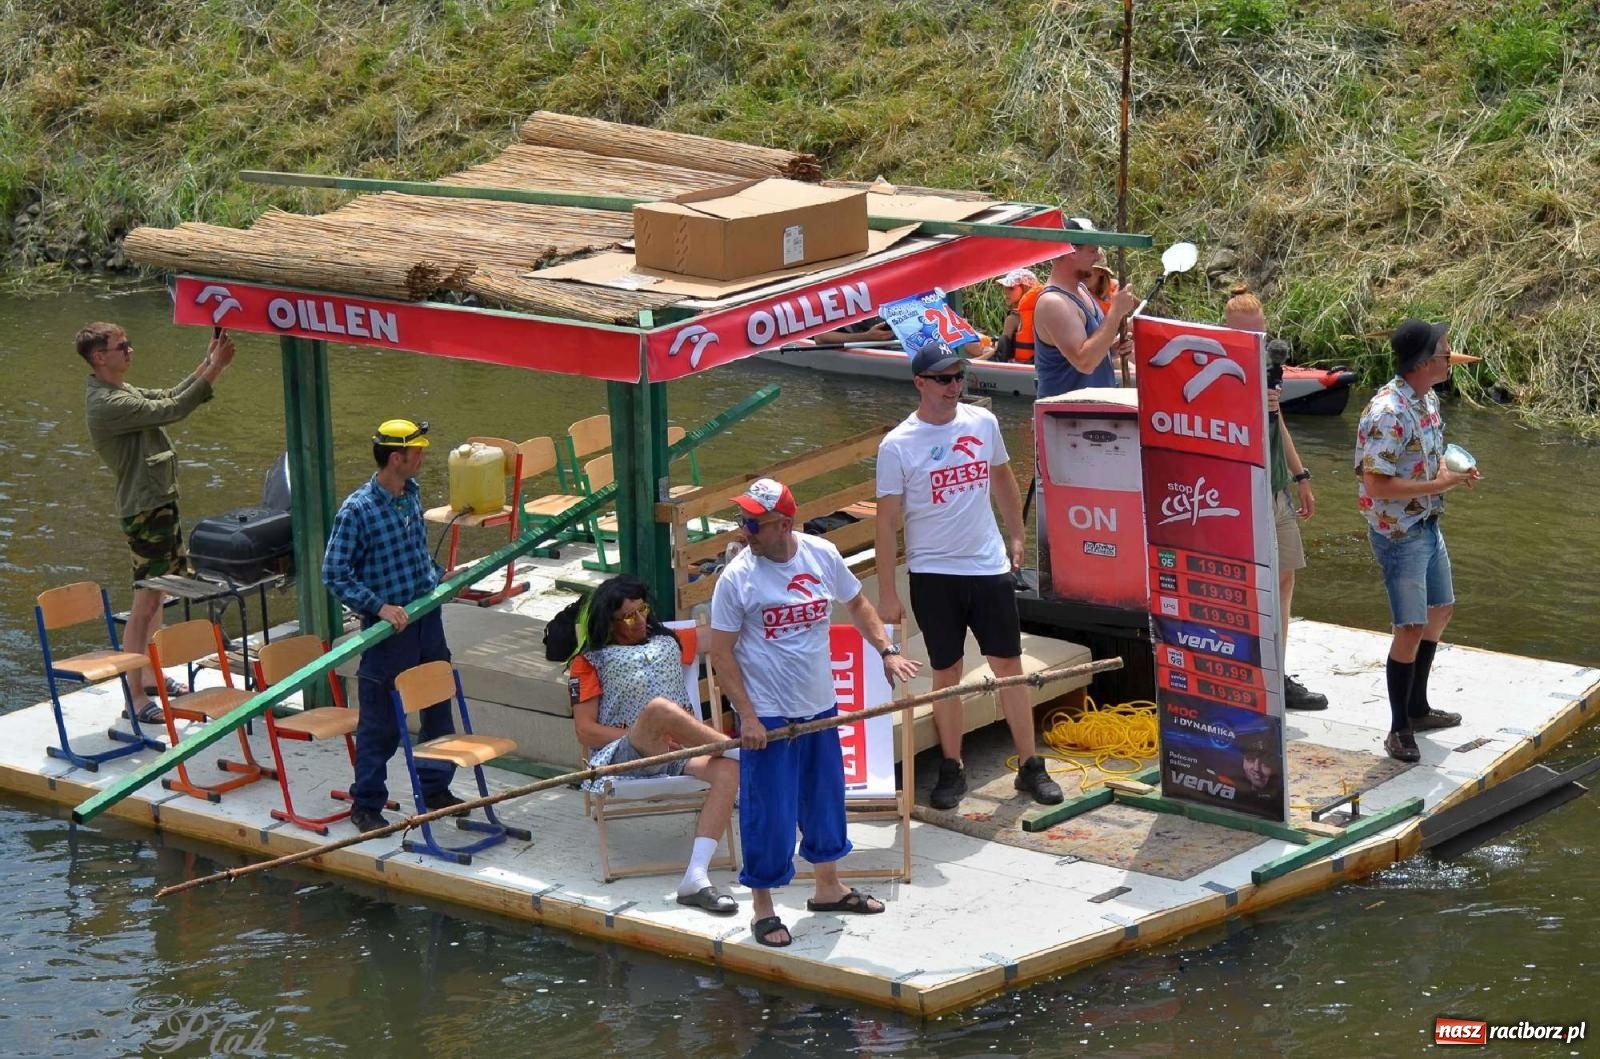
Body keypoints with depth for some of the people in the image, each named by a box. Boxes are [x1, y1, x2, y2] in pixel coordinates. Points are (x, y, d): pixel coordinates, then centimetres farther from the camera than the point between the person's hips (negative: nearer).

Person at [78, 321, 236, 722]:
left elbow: (167, 398, 17)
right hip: (144, 508, -11)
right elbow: (171, 410, -27)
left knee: (157, 595, 20)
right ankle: (136, 699, -7)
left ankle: (152, 677, 31)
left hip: (160, 500, 11)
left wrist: (206, 364, 5)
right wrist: (214, 369, -23)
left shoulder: (118, 390, 11)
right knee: (146, 603, -9)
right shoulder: (106, 404, -22)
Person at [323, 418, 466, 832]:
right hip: (388, 627, -7)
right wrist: (380, 606, -22)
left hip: (427, 618, 7)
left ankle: (435, 787, 32)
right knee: (381, 722, 2)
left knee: (440, 705, 16)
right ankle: (366, 805, 15)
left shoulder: (412, 493, 4)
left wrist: (438, 576, 9)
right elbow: (334, 574, -17)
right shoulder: (357, 511, -19)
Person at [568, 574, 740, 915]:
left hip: (678, 752, 4)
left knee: (728, 769, -31)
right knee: (659, 707, -39)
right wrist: (642, 735, -10)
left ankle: (696, 879, -42)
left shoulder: (670, 642, 24)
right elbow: (586, 731, 0)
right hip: (621, 756, -4)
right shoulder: (589, 662, 10)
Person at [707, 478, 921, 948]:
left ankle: (828, 887, 37)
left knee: (826, 801, 19)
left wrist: (886, 651, 2)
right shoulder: (737, 577, -15)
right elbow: (721, 651, -11)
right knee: (768, 815, -2)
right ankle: (763, 908, 12)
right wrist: (746, 716, -16)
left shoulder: (822, 555, -2)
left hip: (820, 709, 5)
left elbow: (856, 603, 15)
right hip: (767, 717, -5)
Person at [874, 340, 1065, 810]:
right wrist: (887, 593, -9)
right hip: (933, 575, -3)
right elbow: (887, 521, -8)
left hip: (990, 566, 3)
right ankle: (952, 769, 18)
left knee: (1010, 667, 4)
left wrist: (1015, 536, 17)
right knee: (946, 674, 6)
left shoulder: (983, 422, 1)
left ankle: (1030, 766, 12)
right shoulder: (897, 445, -10)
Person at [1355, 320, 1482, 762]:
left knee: (1439, 611, 20)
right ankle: (1399, 728, 7)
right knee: (1411, 628, -6)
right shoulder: (1387, 413, -26)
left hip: (1429, 524, 10)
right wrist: (1440, 484, -24)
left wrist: (1454, 472, -2)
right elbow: (1378, 485, -27)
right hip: (1399, 534, -10)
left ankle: (1417, 708, 35)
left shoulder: (1428, 400, 4)